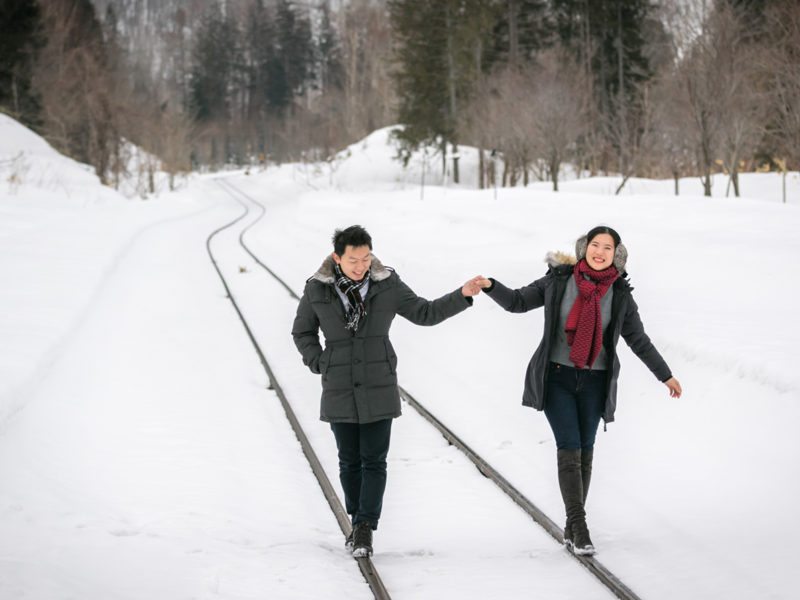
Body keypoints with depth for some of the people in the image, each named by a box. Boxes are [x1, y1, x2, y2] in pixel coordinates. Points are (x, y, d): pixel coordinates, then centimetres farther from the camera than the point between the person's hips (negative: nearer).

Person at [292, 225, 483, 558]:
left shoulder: (386, 285, -3)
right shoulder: (317, 289, -3)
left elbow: (424, 313, 3)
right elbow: (302, 331, 12)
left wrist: (463, 295, -9)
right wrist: (320, 364, 0)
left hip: (378, 389, -1)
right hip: (339, 392, 1)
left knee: (374, 461, -4)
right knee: (349, 461, 10)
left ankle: (365, 528, -2)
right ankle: (358, 521, 25)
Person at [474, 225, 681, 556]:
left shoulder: (619, 294, 1)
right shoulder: (559, 281, -3)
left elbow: (638, 340, 8)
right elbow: (518, 302, 5)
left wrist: (665, 375, 8)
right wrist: (490, 286, -11)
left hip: (594, 382, 2)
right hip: (556, 377, -2)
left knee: (585, 450, 7)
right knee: (569, 448, -9)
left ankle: (572, 526, 18)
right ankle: (579, 526, -8)